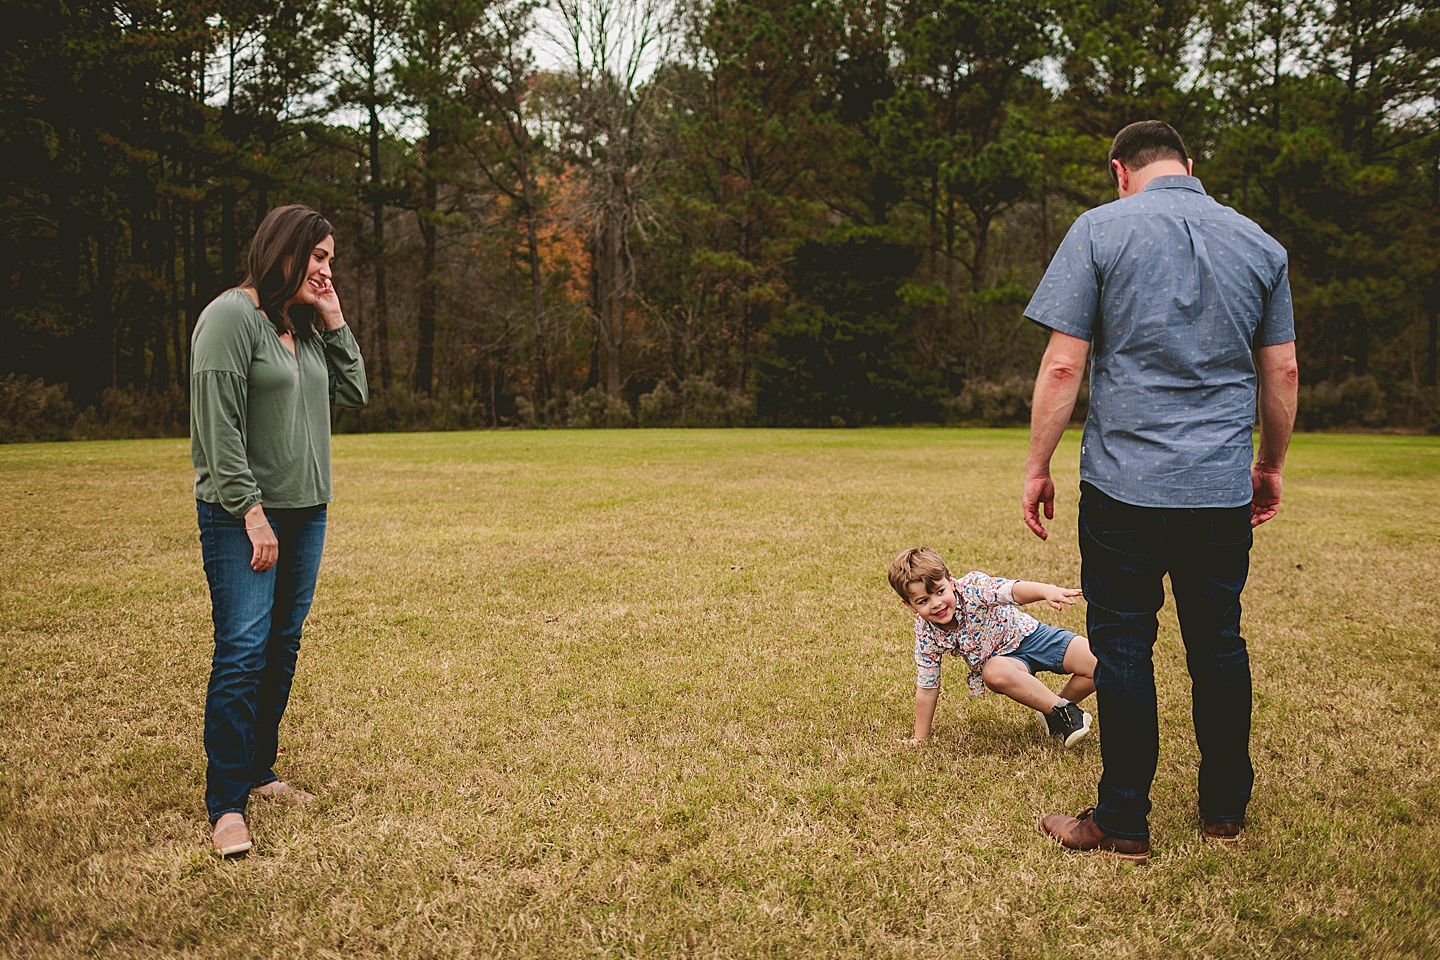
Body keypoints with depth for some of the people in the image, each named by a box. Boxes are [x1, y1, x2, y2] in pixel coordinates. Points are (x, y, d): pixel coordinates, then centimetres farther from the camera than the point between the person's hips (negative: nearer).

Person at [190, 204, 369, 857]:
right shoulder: (233, 315, -9)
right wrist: (251, 512, -19)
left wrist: (333, 321, 7)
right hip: (241, 515, -8)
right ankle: (226, 804, -5)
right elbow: (218, 423, -15)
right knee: (242, 651, -11)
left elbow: (354, 393, 14)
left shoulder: (306, 325, 15)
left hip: (305, 512, 8)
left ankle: (258, 772, 25)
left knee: (282, 649, 12)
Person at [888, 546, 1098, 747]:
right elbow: (926, 689, -7)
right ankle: (1064, 710, -19)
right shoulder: (925, 634, -17)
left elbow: (1013, 590, -44)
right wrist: (920, 738, -4)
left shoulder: (972, 588, -26)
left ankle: (1054, 712, 9)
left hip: (1028, 634, 0)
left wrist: (1047, 591, -64)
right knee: (994, 671, -38)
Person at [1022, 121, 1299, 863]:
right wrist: (1271, 465, 24)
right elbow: (1282, 372, 12)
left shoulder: (1100, 230, -3)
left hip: (1124, 484, -4)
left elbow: (1062, 365, -9)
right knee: (1219, 645, 14)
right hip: (1224, 490, 4)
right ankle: (1226, 812, 27)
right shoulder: (1259, 244, 9)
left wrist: (1037, 467, -2)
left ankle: (1123, 825, 12)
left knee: (1122, 646, 4)